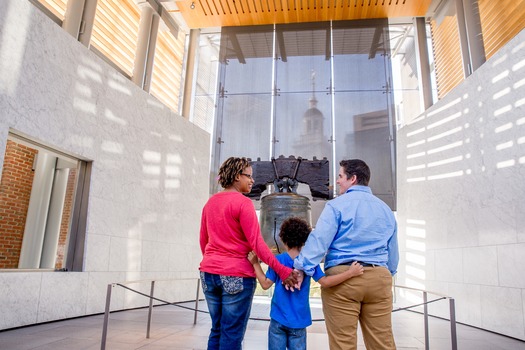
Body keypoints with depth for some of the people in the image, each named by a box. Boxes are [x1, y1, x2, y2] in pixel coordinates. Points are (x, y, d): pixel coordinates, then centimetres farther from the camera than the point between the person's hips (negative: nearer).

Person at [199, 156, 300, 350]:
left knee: (217, 330, 17)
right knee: (232, 334, 3)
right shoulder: (243, 202, -11)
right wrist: (282, 270, -16)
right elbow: (256, 243, -17)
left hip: (209, 272, 7)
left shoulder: (210, 202, 11)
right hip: (236, 275, -7)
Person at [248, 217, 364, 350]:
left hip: (278, 319, 0)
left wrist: (256, 264, 2)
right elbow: (325, 282, -15)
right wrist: (350, 273, -14)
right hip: (298, 321, 0)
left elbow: (266, 284, -5)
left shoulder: (277, 260, -6)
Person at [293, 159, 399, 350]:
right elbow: (393, 252, 22)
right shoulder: (385, 209, 16)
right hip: (379, 278, 5)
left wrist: (301, 268, -10)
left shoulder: (337, 205, -2)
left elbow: (319, 240, -12)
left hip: (342, 276, -5)